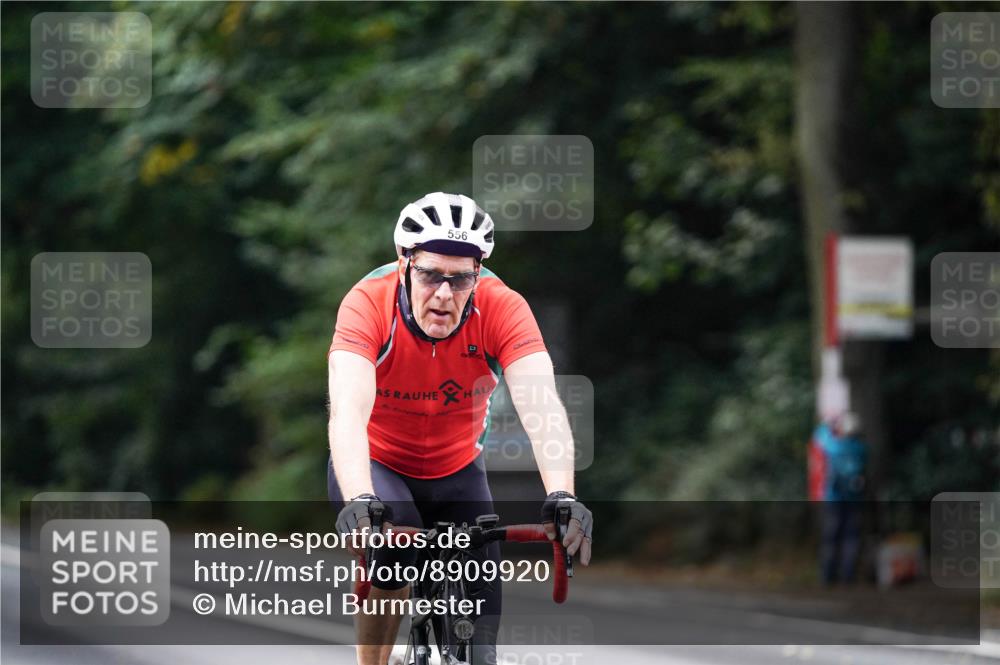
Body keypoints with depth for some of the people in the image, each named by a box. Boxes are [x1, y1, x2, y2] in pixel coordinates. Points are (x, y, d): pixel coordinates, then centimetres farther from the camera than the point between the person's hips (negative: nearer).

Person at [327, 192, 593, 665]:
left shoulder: (501, 307, -25)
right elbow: (348, 409, -43)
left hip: (457, 472, 2)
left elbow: (541, 405, -38)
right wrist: (358, 501, -60)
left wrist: (561, 495, -55)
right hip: (373, 466, -2)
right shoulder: (369, 303, -30)